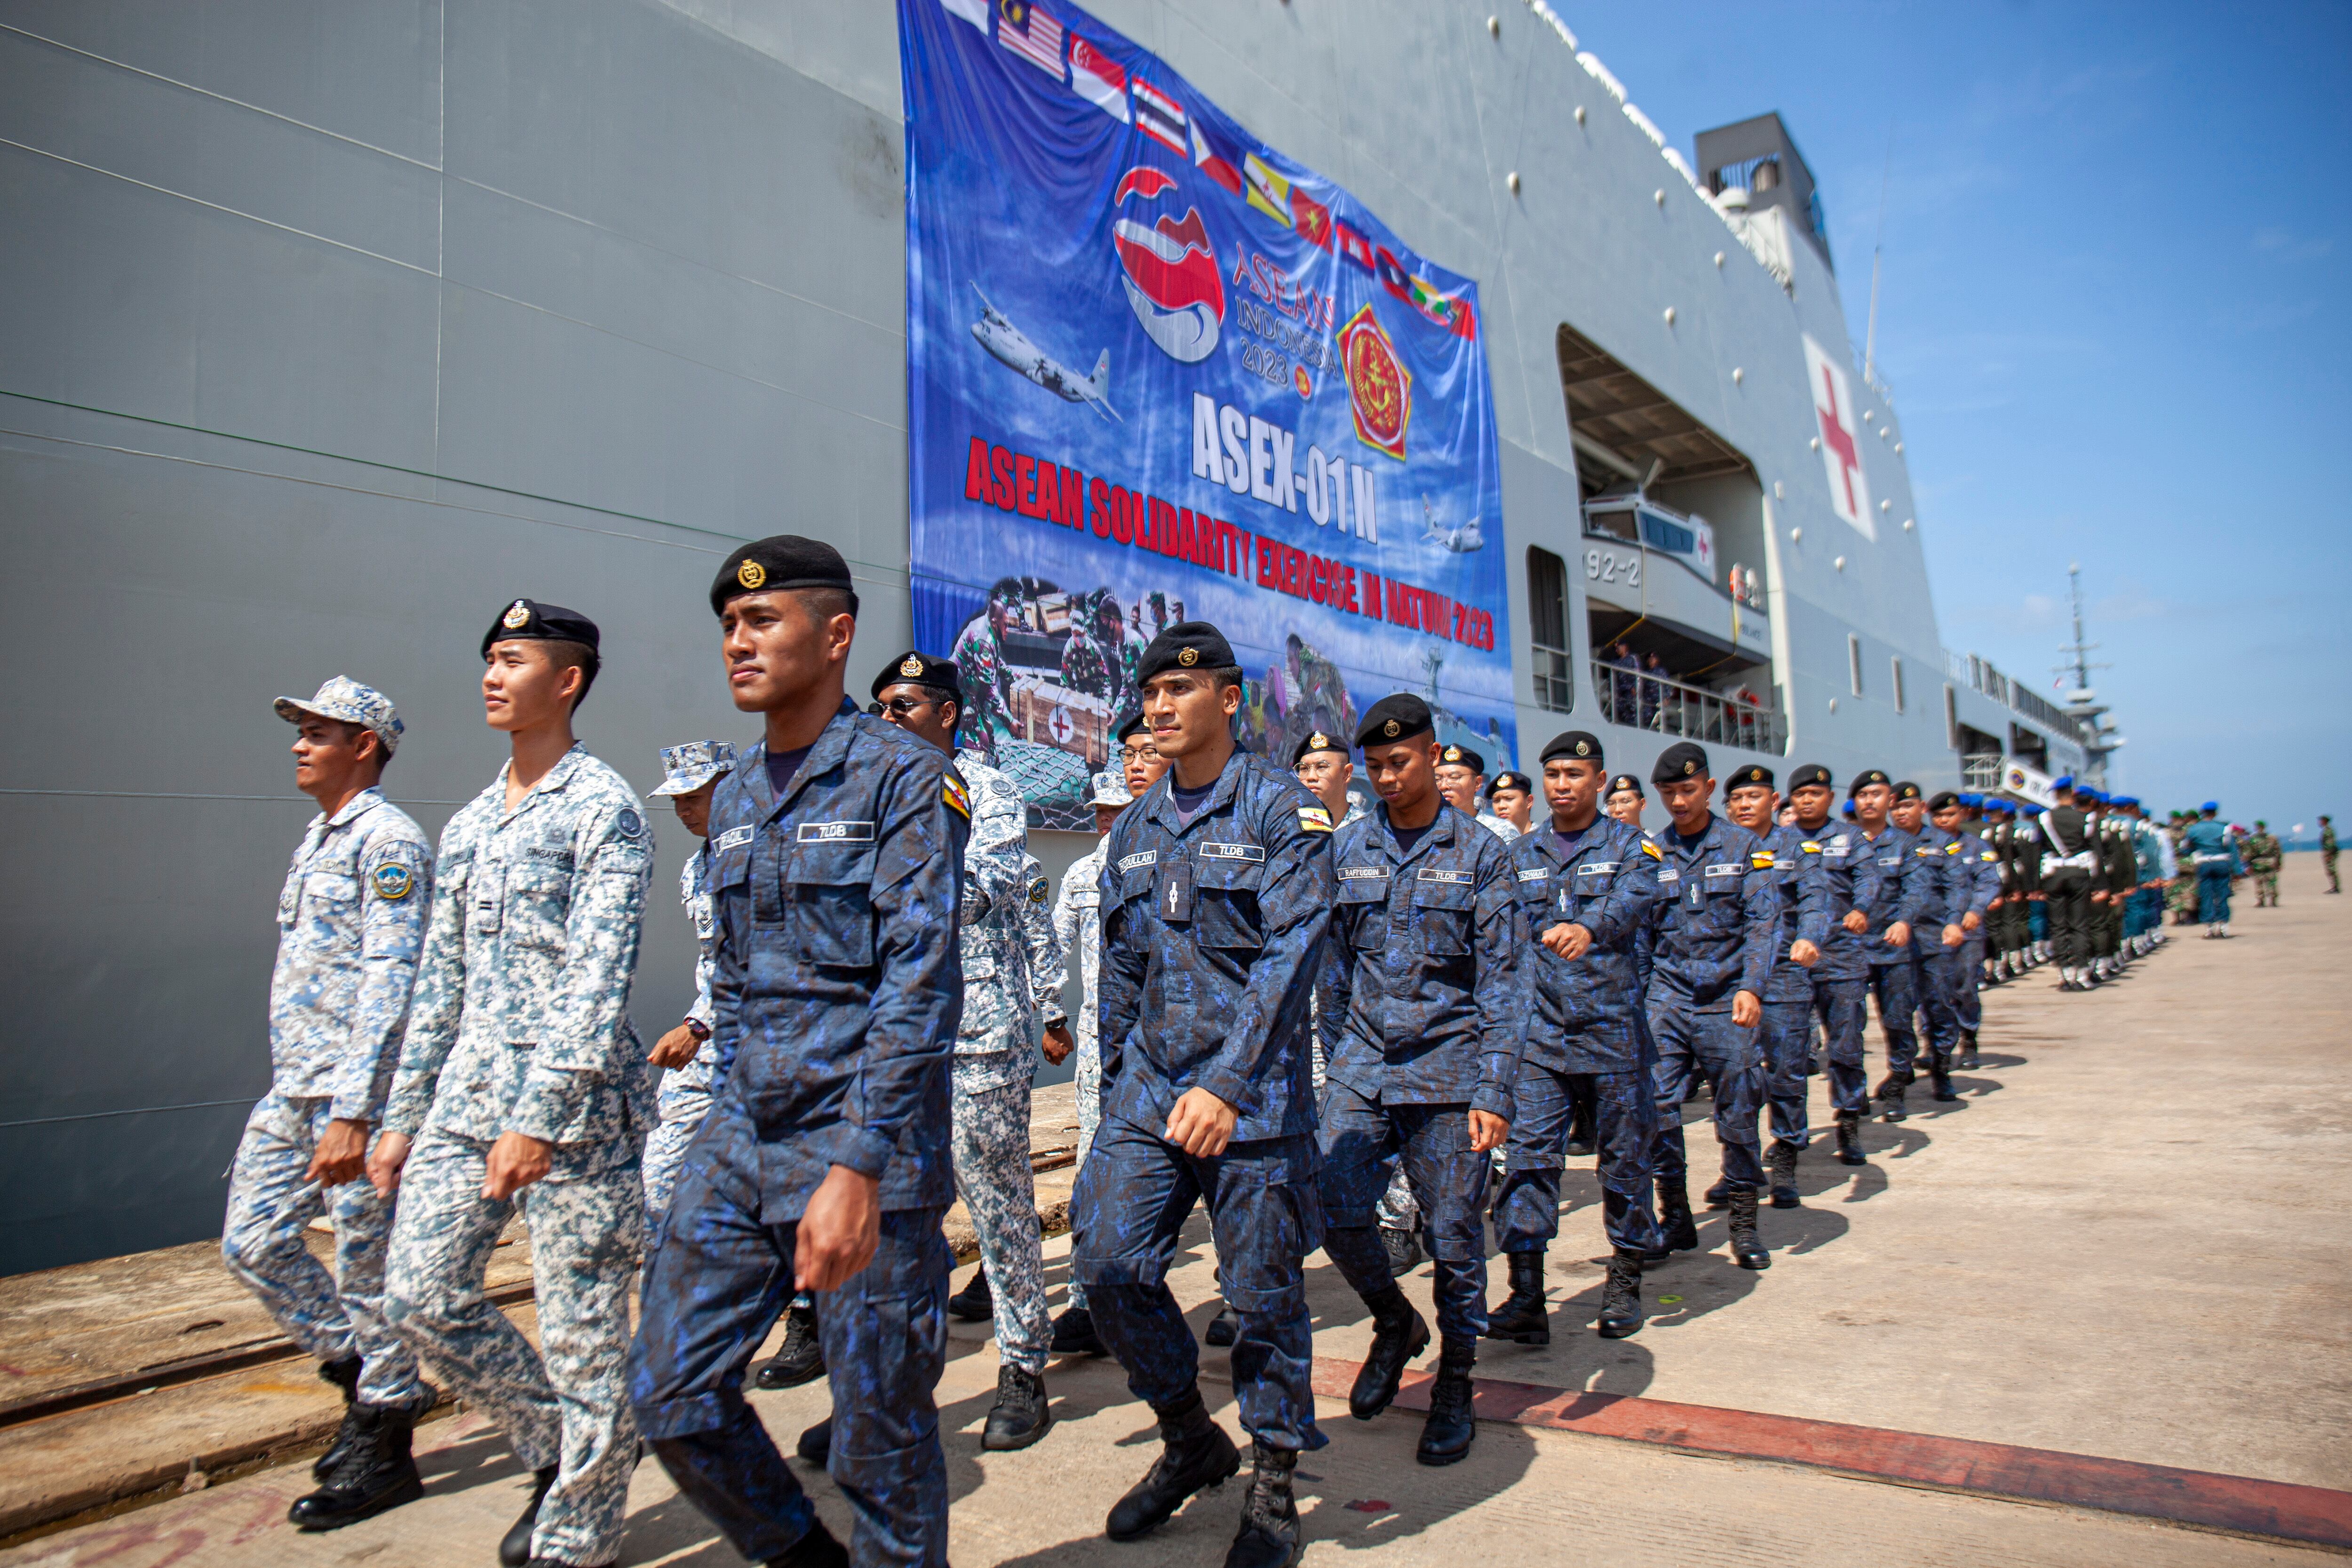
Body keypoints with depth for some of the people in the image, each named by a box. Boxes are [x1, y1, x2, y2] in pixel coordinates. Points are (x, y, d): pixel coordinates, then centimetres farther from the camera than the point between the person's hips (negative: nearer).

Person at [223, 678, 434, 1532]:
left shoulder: (388, 840, -13)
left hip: (358, 1094, -9)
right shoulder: (317, 836, 17)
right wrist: (301, 1093, 22)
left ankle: (382, 1452, 16)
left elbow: (390, 980, -20)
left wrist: (351, 1113, -25)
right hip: (292, 1090, 9)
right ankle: (363, 1372, 29)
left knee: (370, 1271, 1)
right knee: (252, 1243, 12)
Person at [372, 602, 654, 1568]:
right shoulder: (466, 827, 16)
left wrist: (539, 1118, -22)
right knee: (422, 1295, 7)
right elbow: (440, 982, 19)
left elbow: (600, 975, -16)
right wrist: (404, 1116, 17)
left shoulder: (603, 807, -8)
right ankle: (553, 1450, 28)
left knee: (583, 1330, 2)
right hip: (467, 1092, 8)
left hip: (574, 1099, -7)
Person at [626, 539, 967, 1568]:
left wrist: (857, 1167, -24)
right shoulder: (735, 798, 12)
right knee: (669, 1392, 9)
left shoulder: (904, 775, -10)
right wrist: (735, 1117, 16)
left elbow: (920, 982, -18)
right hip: (742, 1144, 7)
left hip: (870, 1147, -7)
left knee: (880, 1433, 4)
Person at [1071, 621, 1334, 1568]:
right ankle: (1189, 1441, 23)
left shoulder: (1282, 812, -7)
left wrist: (1228, 1082, -25)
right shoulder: (1134, 831, 12)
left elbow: (1291, 952, -17)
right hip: (1150, 1084, 5)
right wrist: (1114, 1090, 16)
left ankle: (1274, 1481, 27)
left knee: (1262, 1289, 5)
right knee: (1106, 1258, -1)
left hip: (1253, 1088, -5)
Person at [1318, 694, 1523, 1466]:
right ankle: (1394, 1324, 24)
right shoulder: (1347, 847, 7)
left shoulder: (1481, 853, -2)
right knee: (1337, 1214, -5)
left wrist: (1493, 1092, -9)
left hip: (1447, 1066, -2)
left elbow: (1501, 980, -3)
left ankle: (1455, 1384, 25)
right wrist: (1334, 1060, 7)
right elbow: (1332, 962, 11)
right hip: (1361, 1064, 3)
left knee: (1455, 1236, 4)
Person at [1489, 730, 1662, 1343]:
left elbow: (1635, 900, -20)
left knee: (1624, 1154, 8)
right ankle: (1526, 1297, -4)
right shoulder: (1521, 854, 12)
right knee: (1529, 1152, -6)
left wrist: (1589, 928, -40)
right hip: (1540, 1027, 2)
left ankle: (1625, 1282, 25)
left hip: (1614, 1024, -2)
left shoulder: (1630, 845, 1)